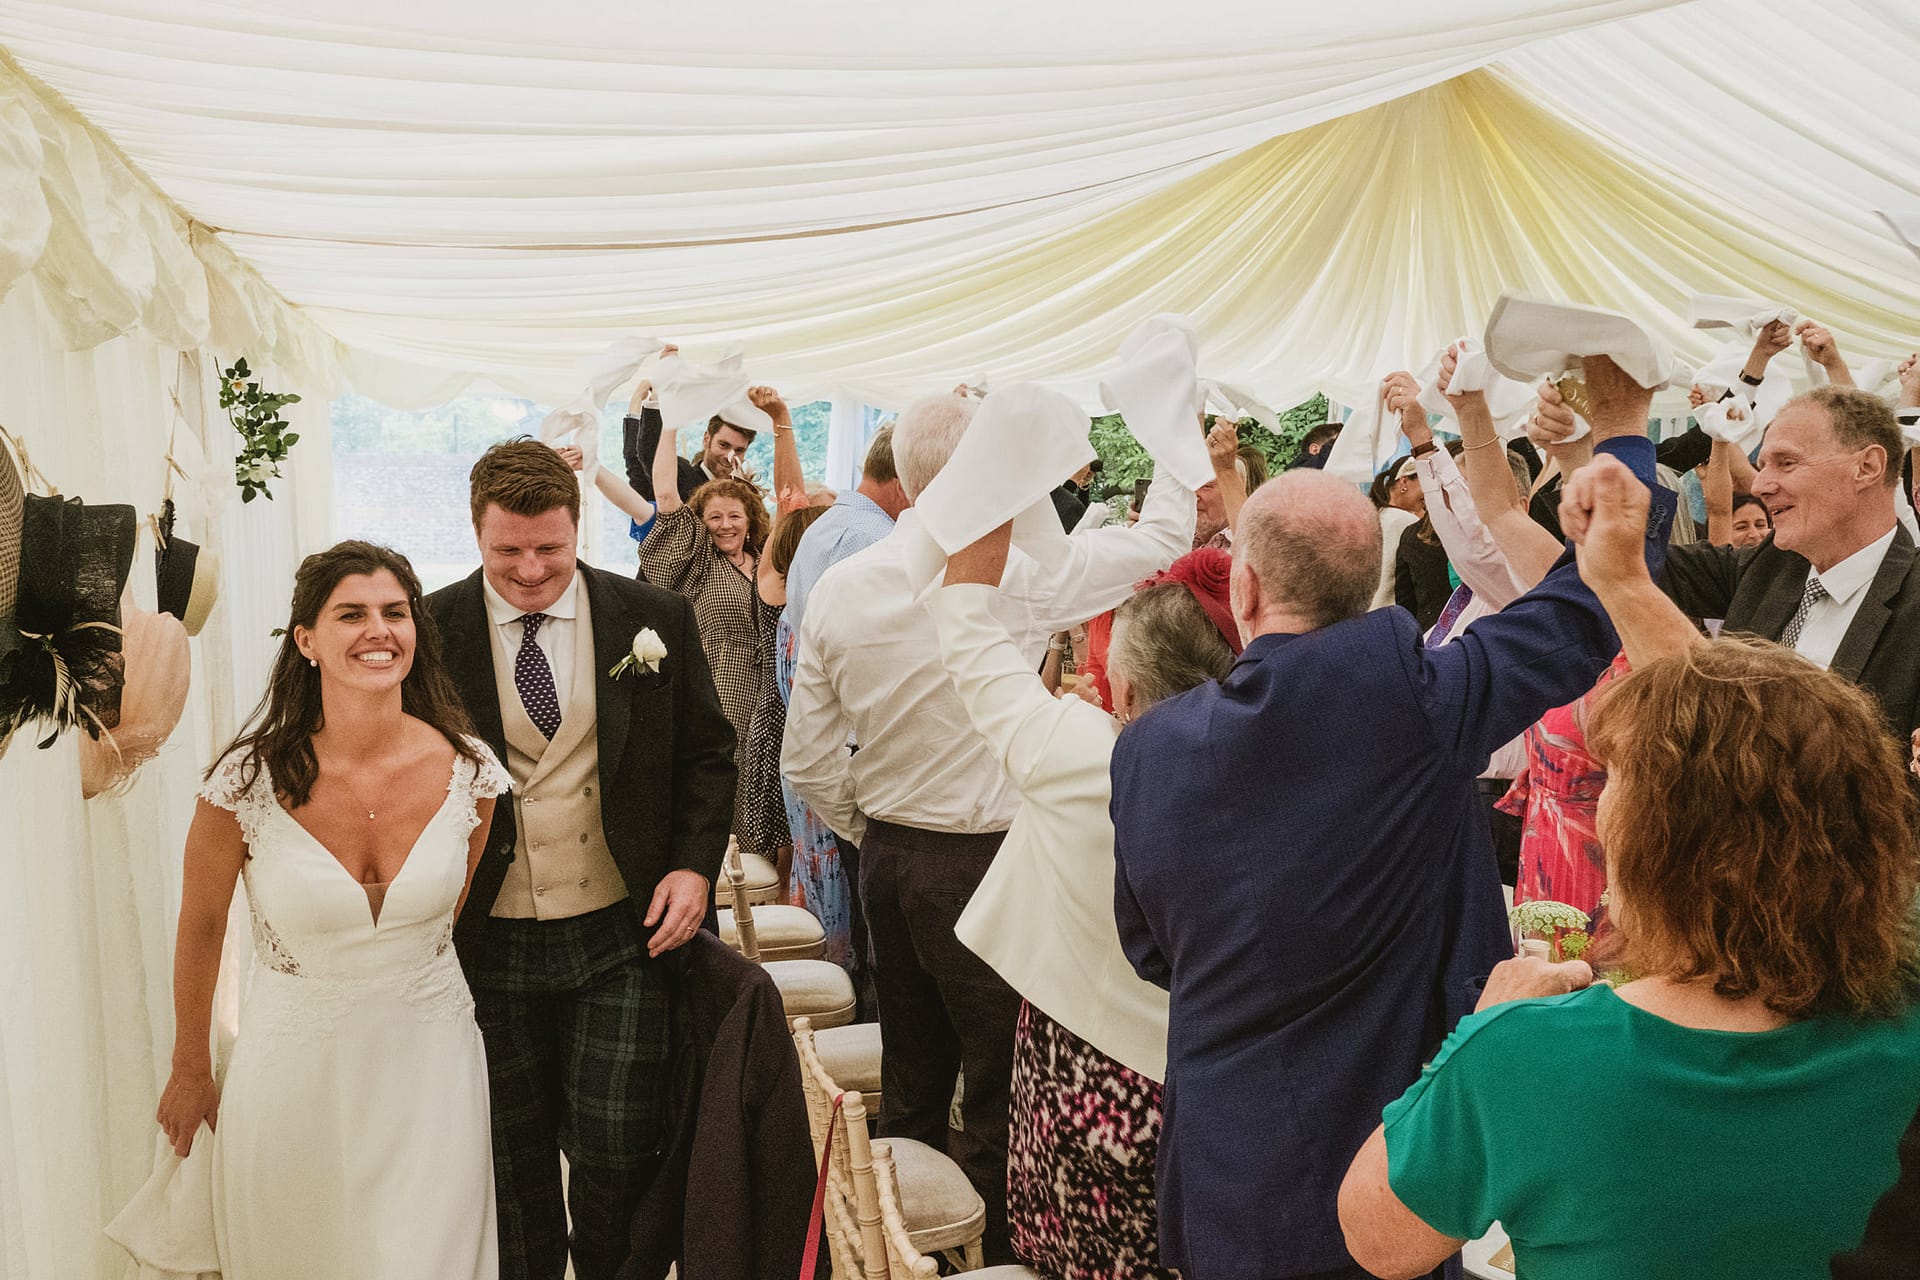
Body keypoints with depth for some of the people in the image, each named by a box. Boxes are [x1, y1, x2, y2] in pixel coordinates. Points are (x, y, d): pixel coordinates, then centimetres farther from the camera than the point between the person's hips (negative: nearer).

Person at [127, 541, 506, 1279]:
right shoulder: (249, 782, -17)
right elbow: (200, 928, -1)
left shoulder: (468, 770, -11)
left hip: (429, 1059, 1)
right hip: (295, 1067, -1)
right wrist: (189, 1074, 10)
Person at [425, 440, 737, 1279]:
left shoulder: (655, 620, -1)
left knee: (616, 1156, 1)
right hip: (486, 944, 1)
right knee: (514, 1164, 15)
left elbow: (707, 753, 7)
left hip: (621, 935, 0)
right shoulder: (431, 631, -4)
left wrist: (695, 864, -6)